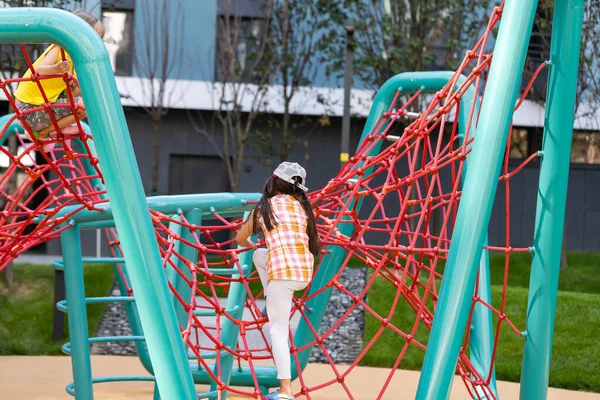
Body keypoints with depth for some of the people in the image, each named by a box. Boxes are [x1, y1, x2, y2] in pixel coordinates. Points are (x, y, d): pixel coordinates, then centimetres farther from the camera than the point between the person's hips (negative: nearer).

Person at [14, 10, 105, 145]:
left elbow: (72, 93, 4)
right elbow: (38, 70, -33)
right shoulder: (59, 49, -16)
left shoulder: (73, 56, 10)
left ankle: (56, 127, 12)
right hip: (30, 111, -9)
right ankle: (40, 133, -4)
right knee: (84, 105, -16)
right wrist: (56, 69, -52)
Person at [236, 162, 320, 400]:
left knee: (278, 331, 1)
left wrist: (251, 245, 49)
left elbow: (240, 239, 25)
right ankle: (273, 307, 28)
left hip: (282, 272, -4)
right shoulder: (302, 205, 16)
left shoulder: (263, 208, 10)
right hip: (306, 273, 5)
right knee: (259, 255, 30)